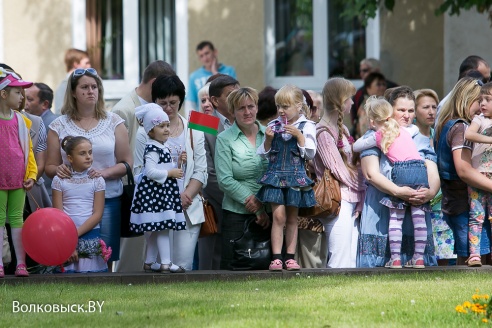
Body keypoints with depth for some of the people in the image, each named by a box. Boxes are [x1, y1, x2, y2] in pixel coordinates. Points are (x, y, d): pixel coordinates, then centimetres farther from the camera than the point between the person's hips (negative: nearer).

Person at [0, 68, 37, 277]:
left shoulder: (21, 121, 7)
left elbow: (28, 149, 12)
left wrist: (31, 175, 6)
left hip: (19, 180, 3)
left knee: (17, 219, 6)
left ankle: (21, 263, 7)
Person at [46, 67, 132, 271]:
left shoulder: (113, 122, 9)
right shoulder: (59, 126, 8)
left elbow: (127, 163, 5)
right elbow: (50, 167, 9)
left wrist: (105, 173, -13)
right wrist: (58, 170, -13)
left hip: (107, 200, 0)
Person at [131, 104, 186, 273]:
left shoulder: (164, 148, 16)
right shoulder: (152, 149, -15)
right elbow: (150, 171, -25)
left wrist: (178, 163, 9)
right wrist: (170, 173, -19)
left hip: (164, 191, 10)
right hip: (154, 191, -10)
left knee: (155, 230, 13)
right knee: (163, 227, -13)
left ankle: (149, 262, 18)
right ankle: (166, 263, -15)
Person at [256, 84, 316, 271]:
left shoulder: (306, 126, 1)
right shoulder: (273, 126, 8)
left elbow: (310, 154, -4)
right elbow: (264, 155, 12)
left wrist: (299, 136, -13)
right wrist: (268, 139, -6)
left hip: (295, 176, -1)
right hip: (275, 175, 1)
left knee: (292, 218, 6)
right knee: (278, 215, -9)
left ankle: (290, 257, 10)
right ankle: (276, 258, -10)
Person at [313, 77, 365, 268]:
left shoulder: (342, 129, 18)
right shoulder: (324, 132, -10)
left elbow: (352, 165, 14)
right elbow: (339, 171, -14)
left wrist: (360, 198, 4)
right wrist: (361, 186, -3)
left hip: (352, 201, 9)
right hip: (338, 201, -9)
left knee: (353, 259, 6)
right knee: (340, 261, -10)